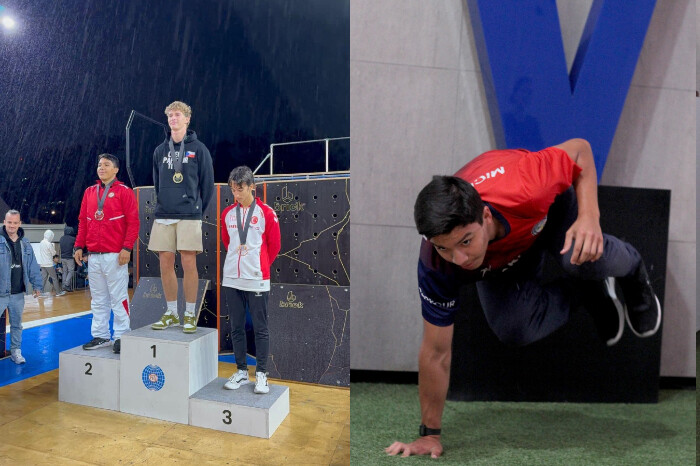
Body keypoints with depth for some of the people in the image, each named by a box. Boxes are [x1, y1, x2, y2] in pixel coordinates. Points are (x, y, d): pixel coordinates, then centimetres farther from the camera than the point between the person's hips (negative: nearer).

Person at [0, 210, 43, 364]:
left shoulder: (25, 244, 9)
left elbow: (33, 266, 12)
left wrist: (37, 285, 9)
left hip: (18, 293, 4)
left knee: (16, 324, 14)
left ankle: (16, 351, 24)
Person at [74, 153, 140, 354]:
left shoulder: (124, 192, -2)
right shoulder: (89, 192, 15)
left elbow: (133, 222, -7)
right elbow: (83, 222, 17)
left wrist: (127, 248, -14)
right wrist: (79, 246, 10)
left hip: (115, 255, -6)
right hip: (94, 256, 6)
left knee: (118, 298, -2)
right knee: (98, 299, 12)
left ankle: (121, 337, 6)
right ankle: (100, 336, 22)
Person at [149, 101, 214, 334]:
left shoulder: (198, 148, 2)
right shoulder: (160, 150, 14)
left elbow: (208, 184, 3)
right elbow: (157, 183, 21)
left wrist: (197, 209, 5)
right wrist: (165, 204, 16)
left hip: (189, 216, -4)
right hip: (163, 216, 4)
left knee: (189, 264, -5)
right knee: (166, 264, 5)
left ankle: (190, 315, 7)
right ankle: (171, 314, 18)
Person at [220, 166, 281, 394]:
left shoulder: (266, 213, -6)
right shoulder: (227, 213, 7)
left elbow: (274, 245, 1)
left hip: (257, 281, -4)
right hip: (231, 279, 5)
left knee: (260, 328, 4)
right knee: (236, 328, 12)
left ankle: (261, 374, 15)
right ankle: (241, 371, 25)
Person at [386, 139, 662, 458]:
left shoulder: (522, 189, -43)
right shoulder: (436, 265, -36)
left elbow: (580, 149, -21)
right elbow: (435, 353, -25)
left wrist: (589, 217, -36)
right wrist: (430, 434, -18)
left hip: (554, 206, -1)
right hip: (501, 259, 1)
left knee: (586, 258, -33)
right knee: (513, 330, -20)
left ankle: (631, 271, 7)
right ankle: (594, 292, 10)